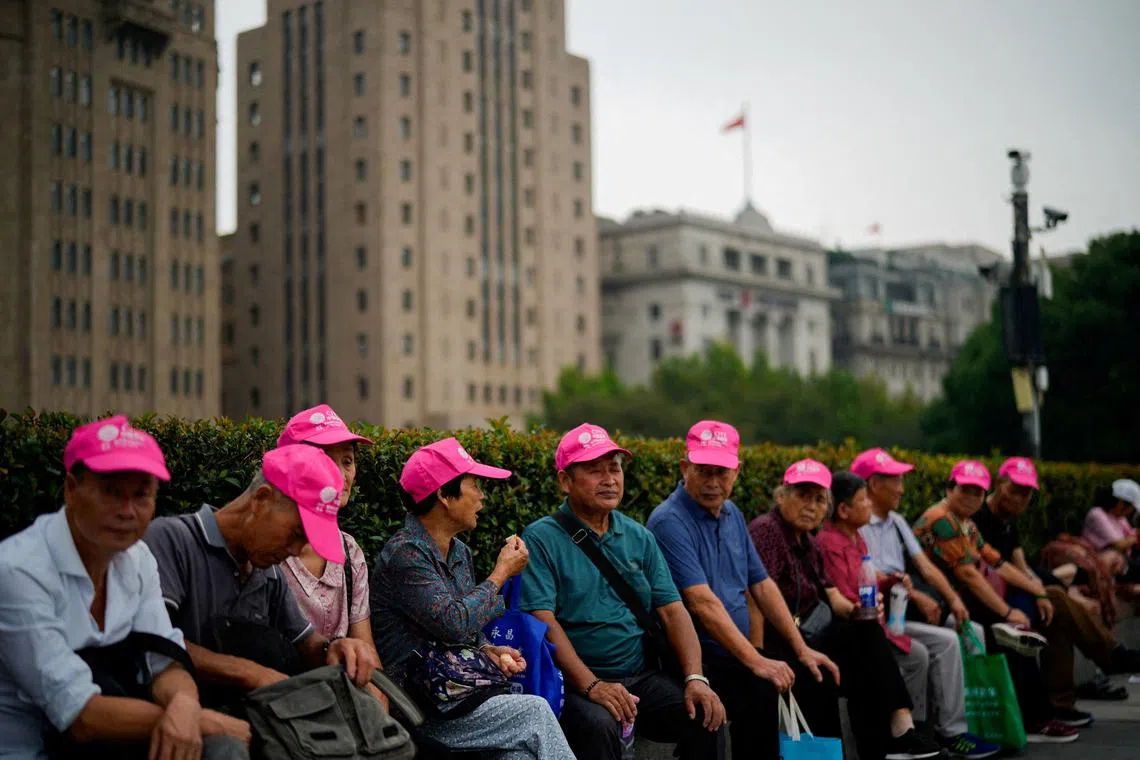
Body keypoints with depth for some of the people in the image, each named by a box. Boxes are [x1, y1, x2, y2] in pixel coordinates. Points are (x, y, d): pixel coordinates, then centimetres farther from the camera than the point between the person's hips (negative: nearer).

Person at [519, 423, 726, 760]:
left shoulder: (639, 538, 12)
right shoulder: (540, 539, -4)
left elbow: (672, 610, 8)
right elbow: (544, 620, -14)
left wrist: (695, 678, -8)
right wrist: (592, 686, -24)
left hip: (642, 675, 5)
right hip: (576, 682, -5)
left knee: (705, 715, -18)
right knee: (599, 726, -35)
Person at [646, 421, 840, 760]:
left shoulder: (731, 514, 12)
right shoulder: (670, 522, -15)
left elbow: (762, 585, 15)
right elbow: (702, 602, -23)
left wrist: (802, 649, 9)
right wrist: (756, 662, -27)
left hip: (738, 652, 9)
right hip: (696, 657, -8)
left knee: (816, 677, 2)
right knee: (760, 691, -28)